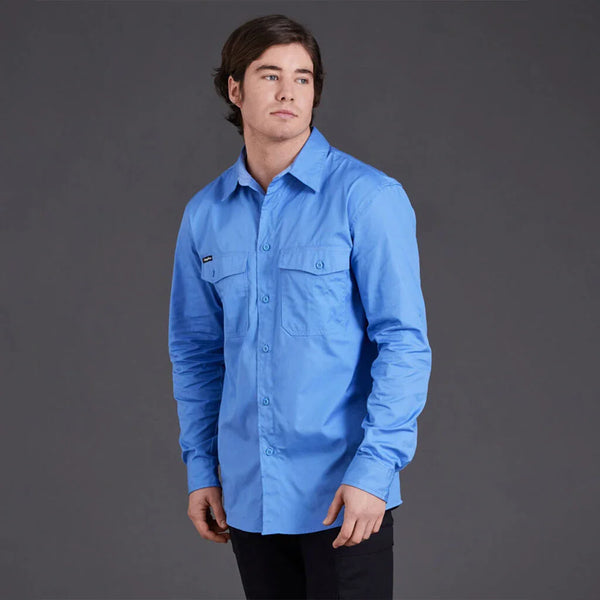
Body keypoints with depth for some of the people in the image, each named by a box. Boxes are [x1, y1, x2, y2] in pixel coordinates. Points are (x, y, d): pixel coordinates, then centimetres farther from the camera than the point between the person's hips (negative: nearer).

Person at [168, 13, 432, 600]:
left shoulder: (367, 197, -8)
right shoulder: (205, 214, 7)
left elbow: (404, 340, -11)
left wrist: (375, 467, -17)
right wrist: (200, 468, 10)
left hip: (343, 493, -4)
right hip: (249, 496, 4)